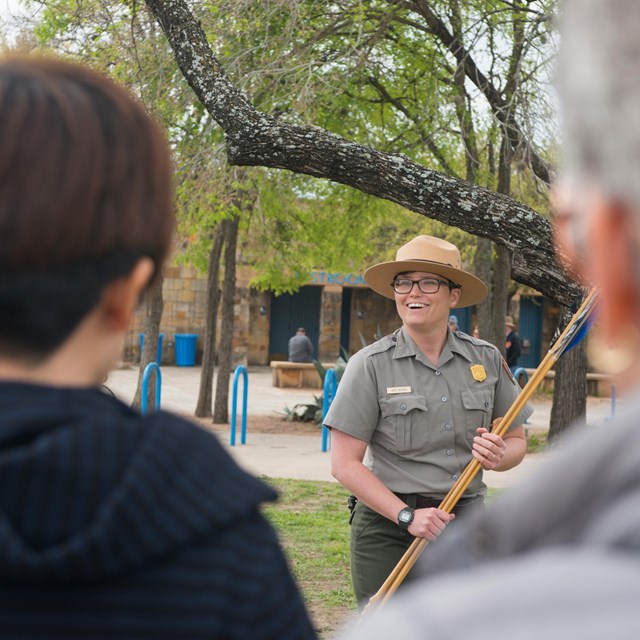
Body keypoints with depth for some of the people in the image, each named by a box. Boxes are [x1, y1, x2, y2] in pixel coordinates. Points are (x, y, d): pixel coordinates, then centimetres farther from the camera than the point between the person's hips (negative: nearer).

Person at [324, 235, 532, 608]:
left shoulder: (487, 359, 5)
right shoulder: (370, 365, -5)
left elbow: (517, 440, 14)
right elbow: (345, 464, -8)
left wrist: (498, 457, -10)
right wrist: (406, 516, -17)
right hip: (388, 529, -3)